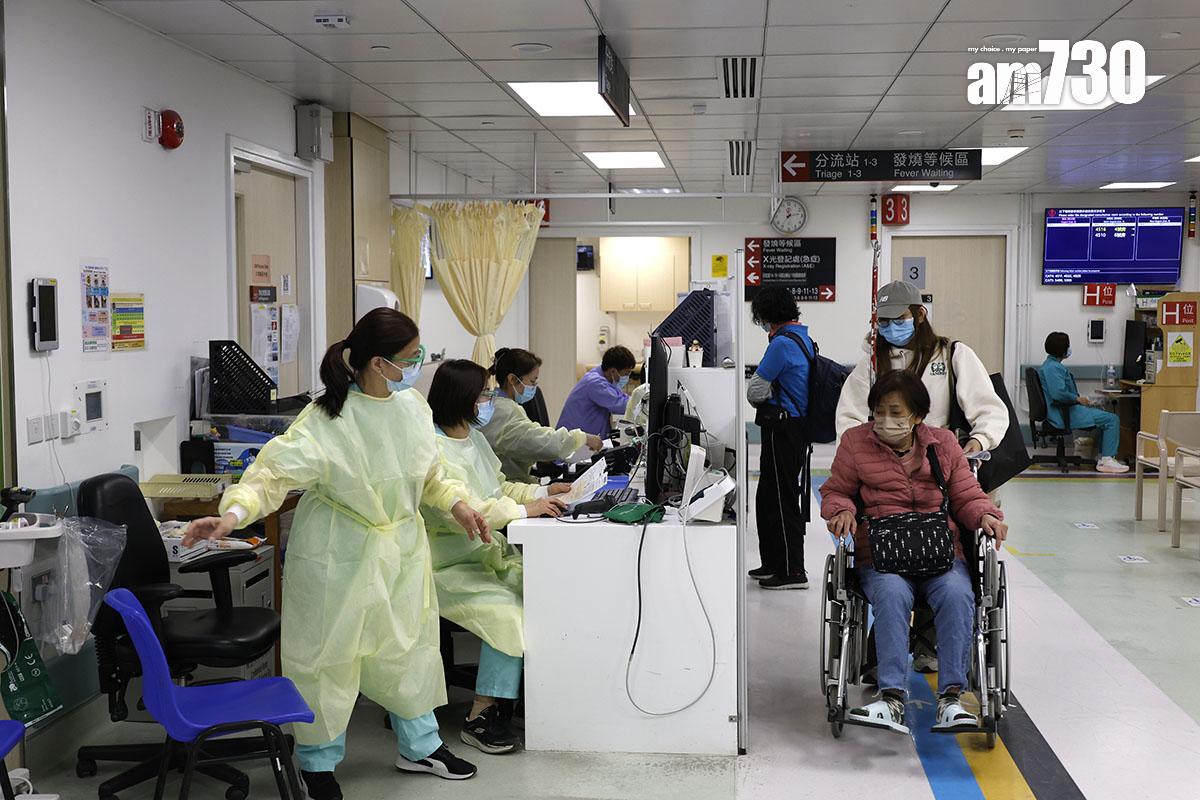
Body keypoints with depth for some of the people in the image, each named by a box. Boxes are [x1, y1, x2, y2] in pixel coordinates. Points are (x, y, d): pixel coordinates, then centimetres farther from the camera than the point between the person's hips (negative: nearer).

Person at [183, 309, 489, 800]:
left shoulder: (412, 406, -1)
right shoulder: (327, 421, -23)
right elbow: (276, 472, -29)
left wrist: (455, 502, 4)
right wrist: (235, 511, -44)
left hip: (402, 548, 6)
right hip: (340, 555, -6)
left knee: (410, 643, 17)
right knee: (329, 654, 6)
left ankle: (419, 746, 38)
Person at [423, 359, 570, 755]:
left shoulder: (474, 438, 15)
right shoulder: (433, 449, -15)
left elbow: (499, 488, 26)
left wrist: (542, 491, 11)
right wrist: (523, 510, -22)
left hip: (486, 552, 8)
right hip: (449, 566, -8)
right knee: (508, 610, -28)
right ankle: (480, 716, -17)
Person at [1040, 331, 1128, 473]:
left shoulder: (1051, 365, 17)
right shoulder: (1053, 368, -17)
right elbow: (1059, 393, -29)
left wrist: (1079, 399, 12)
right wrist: (1078, 399, -14)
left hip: (1064, 411, 11)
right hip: (1064, 414, -11)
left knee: (1107, 417, 21)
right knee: (1112, 419, -10)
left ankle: (1104, 458, 17)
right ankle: (1107, 460, -7)